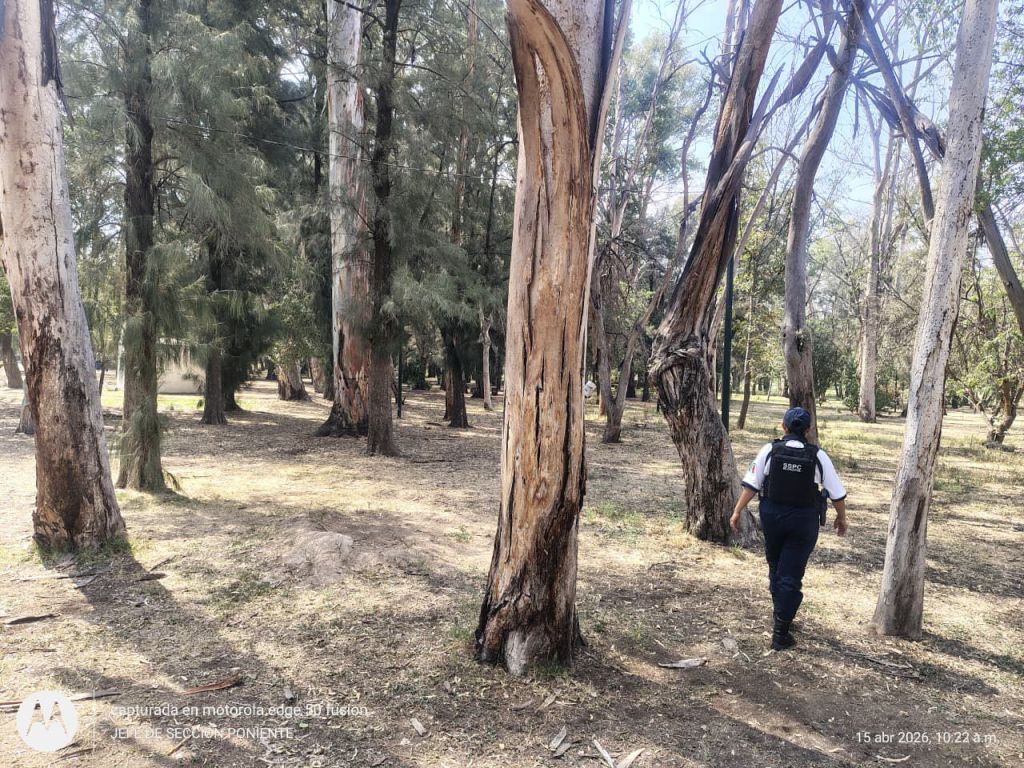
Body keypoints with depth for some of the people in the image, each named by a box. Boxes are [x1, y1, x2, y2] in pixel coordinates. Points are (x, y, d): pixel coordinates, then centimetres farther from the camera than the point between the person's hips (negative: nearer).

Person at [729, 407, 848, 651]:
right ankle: (780, 633, 6)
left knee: (776, 568, 22)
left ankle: (780, 617, 35)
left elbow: (751, 485, -9)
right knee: (791, 575, 4)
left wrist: (737, 511, 0)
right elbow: (837, 494, -1)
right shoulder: (818, 456, -8)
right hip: (803, 520, -1)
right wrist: (841, 518, 16)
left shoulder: (769, 450, -8)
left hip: (772, 515, 1)